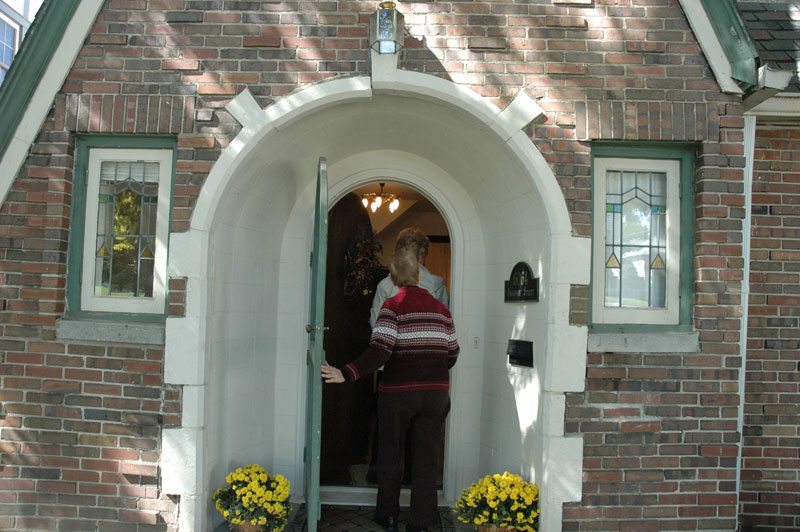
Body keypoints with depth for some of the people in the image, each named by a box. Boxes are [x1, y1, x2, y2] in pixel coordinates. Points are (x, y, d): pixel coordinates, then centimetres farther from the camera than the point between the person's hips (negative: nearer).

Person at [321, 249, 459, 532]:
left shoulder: (393, 306, -9)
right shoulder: (440, 308, 5)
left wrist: (346, 374, -24)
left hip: (398, 392, -3)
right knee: (425, 460, 10)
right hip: (436, 393, 4)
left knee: (390, 455, 15)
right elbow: (451, 355, 9)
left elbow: (380, 350, -22)